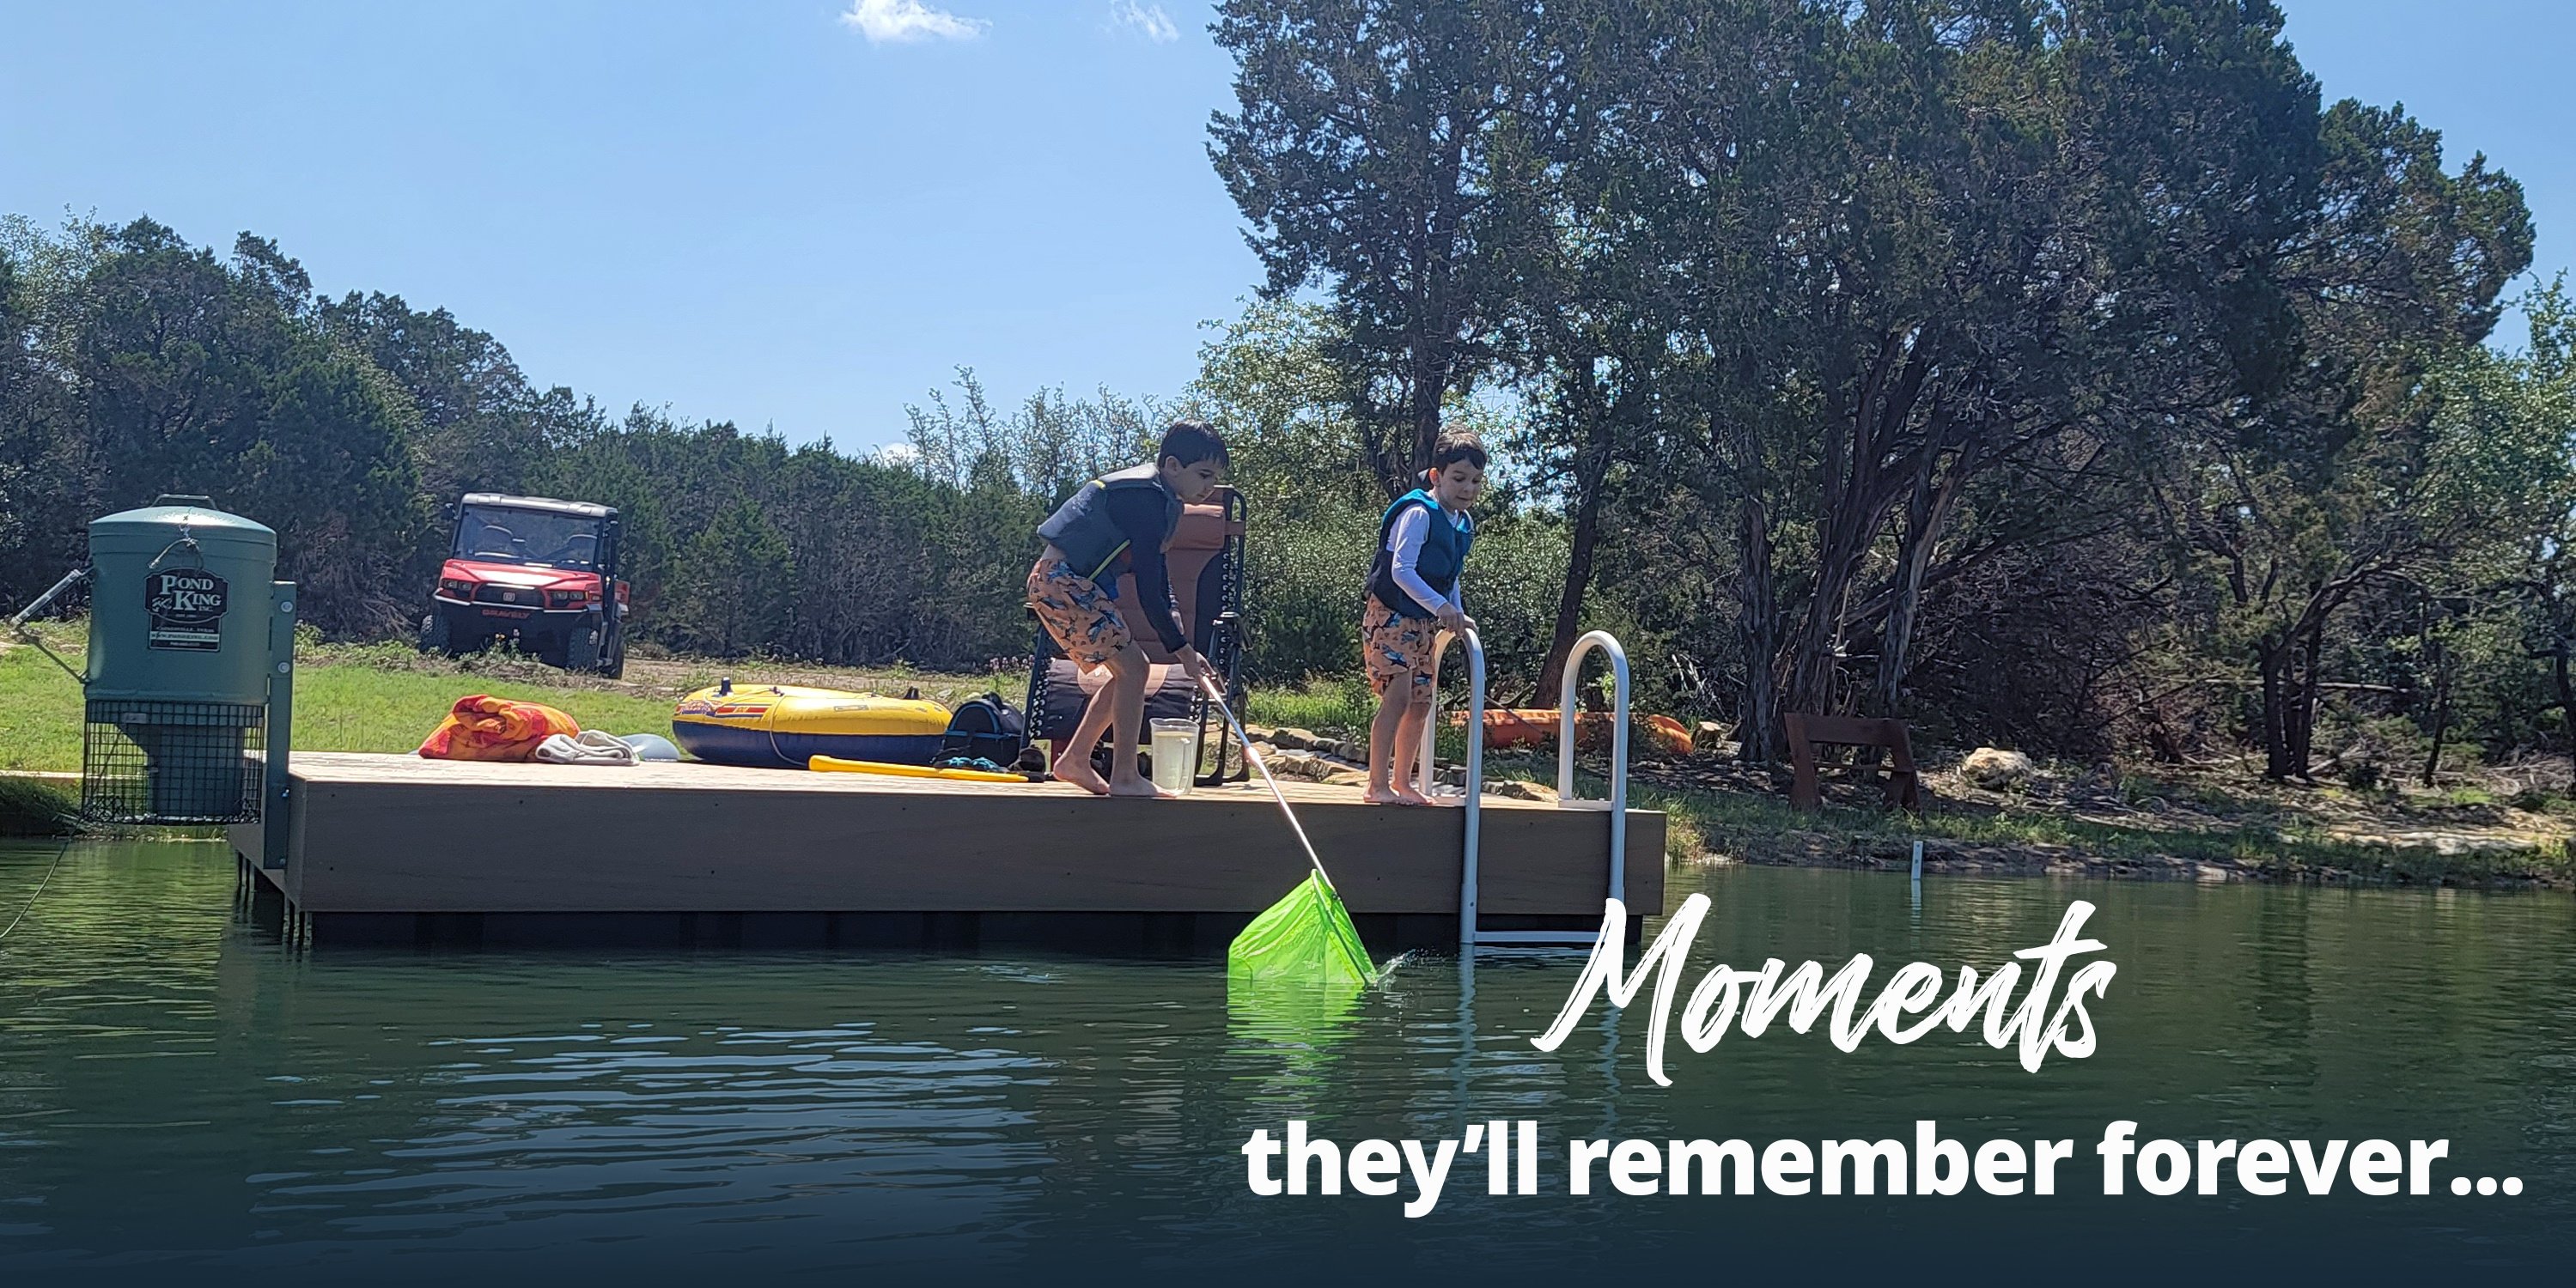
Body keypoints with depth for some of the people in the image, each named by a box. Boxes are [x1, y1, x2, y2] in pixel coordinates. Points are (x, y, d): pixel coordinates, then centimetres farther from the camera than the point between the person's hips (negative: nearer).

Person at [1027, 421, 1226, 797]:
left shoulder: (1159, 495, 11)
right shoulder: (1147, 501, -21)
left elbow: (1154, 565, 19)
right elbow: (1148, 590, -22)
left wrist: (1169, 614, 2)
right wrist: (1183, 650, -17)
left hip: (1073, 581, 10)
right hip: (1060, 580, -10)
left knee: (1129, 671, 12)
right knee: (1132, 667, -13)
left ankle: (1075, 761, 20)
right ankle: (1124, 777, -8)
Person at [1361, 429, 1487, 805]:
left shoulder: (1464, 524, 10)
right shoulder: (1418, 514, -17)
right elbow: (1401, 570, -25)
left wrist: (1457, 614, 5)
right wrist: (1440, 606, -33)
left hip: (1425, 622, 9)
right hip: (1391, 615, -9)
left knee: (1421, 702, 10)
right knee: (1398, 696, -16)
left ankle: (1402, 782, 20)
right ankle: (1378, 784, -14)